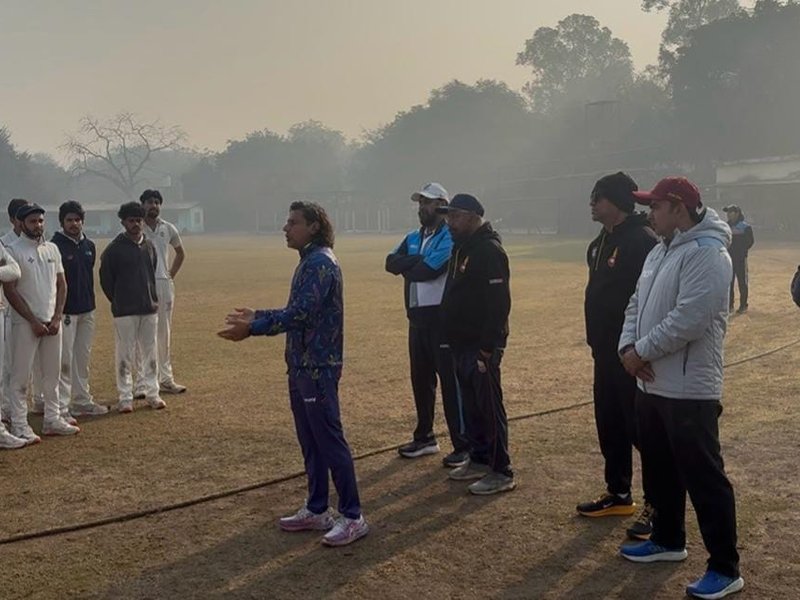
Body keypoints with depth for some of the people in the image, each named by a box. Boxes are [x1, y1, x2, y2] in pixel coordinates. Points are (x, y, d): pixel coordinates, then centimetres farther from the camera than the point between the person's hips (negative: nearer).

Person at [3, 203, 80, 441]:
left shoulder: (52, 249, 9)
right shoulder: (13, 251, -8)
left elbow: (61, 284, 10)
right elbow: (9, 290, -12)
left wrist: (56, 318, -1)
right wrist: (34, 321, -14)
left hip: (52, 321, 6)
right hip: (25, 323, -6)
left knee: (52, 374, 12)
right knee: (21, 375, -2)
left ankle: (52, 420, 22)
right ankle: (19, 426, 3)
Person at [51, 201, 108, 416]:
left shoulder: (89, 246, 10)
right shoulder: (55, 246, -12)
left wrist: (89, 301, 16)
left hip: (87, 309, 7)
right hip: (66, 310, -7)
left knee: (83, 357, 14)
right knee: (65, 359, -5)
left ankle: (82, 401, 23)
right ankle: (61, 405, -1)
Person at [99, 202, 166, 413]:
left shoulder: (149, 246, 8)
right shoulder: (114, 249, -7)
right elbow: (106, 279, -2)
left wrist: (152, 299, 10)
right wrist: (118, 301, 1)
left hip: (149, 308, 5)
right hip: (125, 311, -5)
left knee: (150, 352, 9)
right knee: (125, 355, 0)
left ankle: (152, 393, 18)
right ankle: (125, 398, 8)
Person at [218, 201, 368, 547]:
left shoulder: (321, 263, -16)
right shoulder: (309, 262, 15)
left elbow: (300, 314, -24)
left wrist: (252, 329, -22)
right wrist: (257, 316, 22)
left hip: (318, 368, -10)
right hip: (302, 366, 10)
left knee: (330, 441, -5)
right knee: (310, 442, 15)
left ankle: (353, 517, 3)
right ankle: (317, 510, 25)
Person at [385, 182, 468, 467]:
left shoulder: (450, 237, -10)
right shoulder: (413, 238, 16)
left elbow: (430, 269, -22)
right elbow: (391, 262, 2)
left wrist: (408, 268, -3)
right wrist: (418, 260, -13)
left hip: (442, 317, -8)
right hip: (417, 317, 8)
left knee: (450, 381, -6)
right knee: (420, 379, 15)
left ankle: (463, 445, 0)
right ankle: (425, 437, 29)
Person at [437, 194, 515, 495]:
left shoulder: (489, 250, -17)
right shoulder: (461, 247, 14)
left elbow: (499, 304, -22)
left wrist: (487, 349, -23)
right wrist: (451, 339, 16)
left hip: (481, 346, -10)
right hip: (461, 345, 10)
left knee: (489, 407, -4)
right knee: (470, 405, 17)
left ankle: (501, 472, 3)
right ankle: (479, 459, 29)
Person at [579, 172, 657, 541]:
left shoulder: (642, 240, -18)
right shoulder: (602, 242, 12)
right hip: (606, 350, 9)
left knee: (640, 426, -2)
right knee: (609, 424, 15)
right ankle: (618, 493, 28)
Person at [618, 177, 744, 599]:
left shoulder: (707, 253, -18)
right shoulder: (659, 252, 14)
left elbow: (688, 320, -26)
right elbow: (637, 305, 16)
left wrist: (641, 351, -16)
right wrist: (628, 346, -3)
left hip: (689, 390, -10)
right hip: (651, 384, 10)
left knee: (703, 477, -3)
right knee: (659, 469, 20)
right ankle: (668, 540, 37)